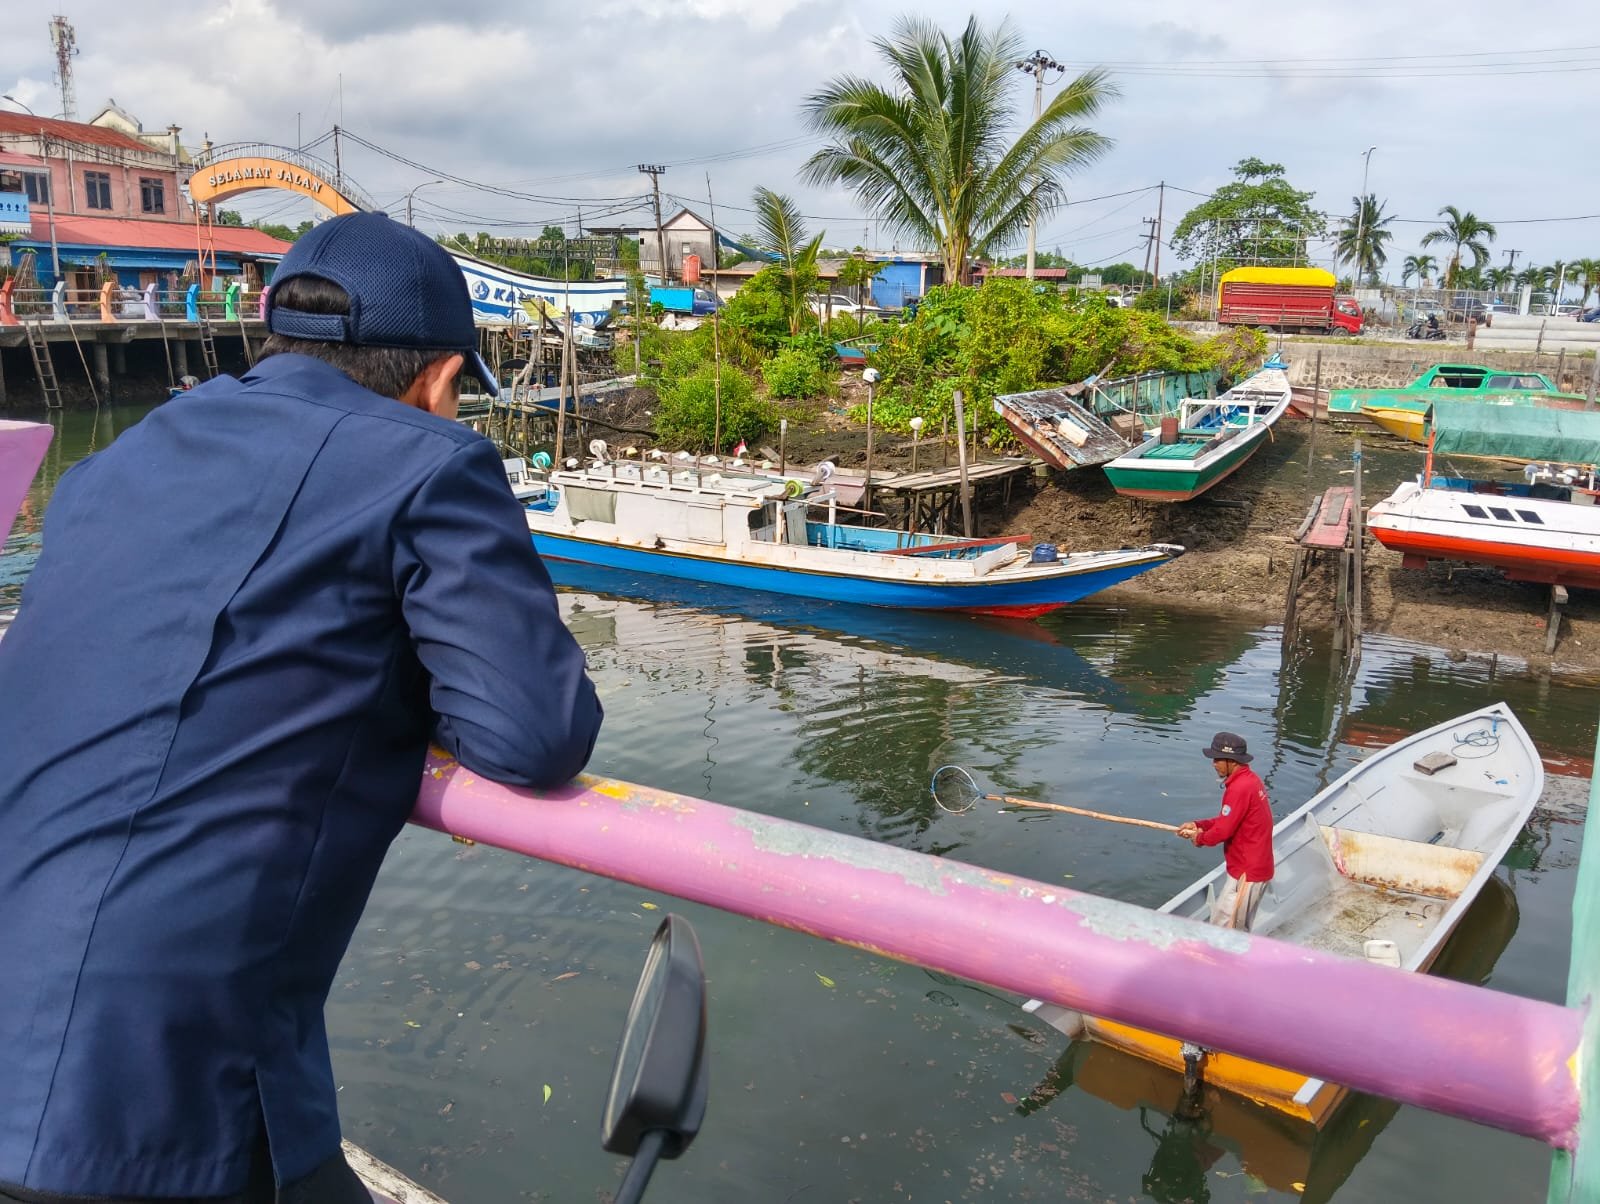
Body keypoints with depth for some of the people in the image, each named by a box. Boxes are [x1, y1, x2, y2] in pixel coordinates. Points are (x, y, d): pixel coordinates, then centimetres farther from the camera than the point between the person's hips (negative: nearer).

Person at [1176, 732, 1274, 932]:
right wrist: (1198, 825, 5)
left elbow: (1224, 830, -21)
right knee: (1239, 929, 21)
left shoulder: (1239, 788, -24)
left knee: (1222, 930, -2)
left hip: (1246, 873, -10)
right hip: (1258, 868, 10)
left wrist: (1199, 838, -3)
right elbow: (1229, 818, 15)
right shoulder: (1250, 779, 8)